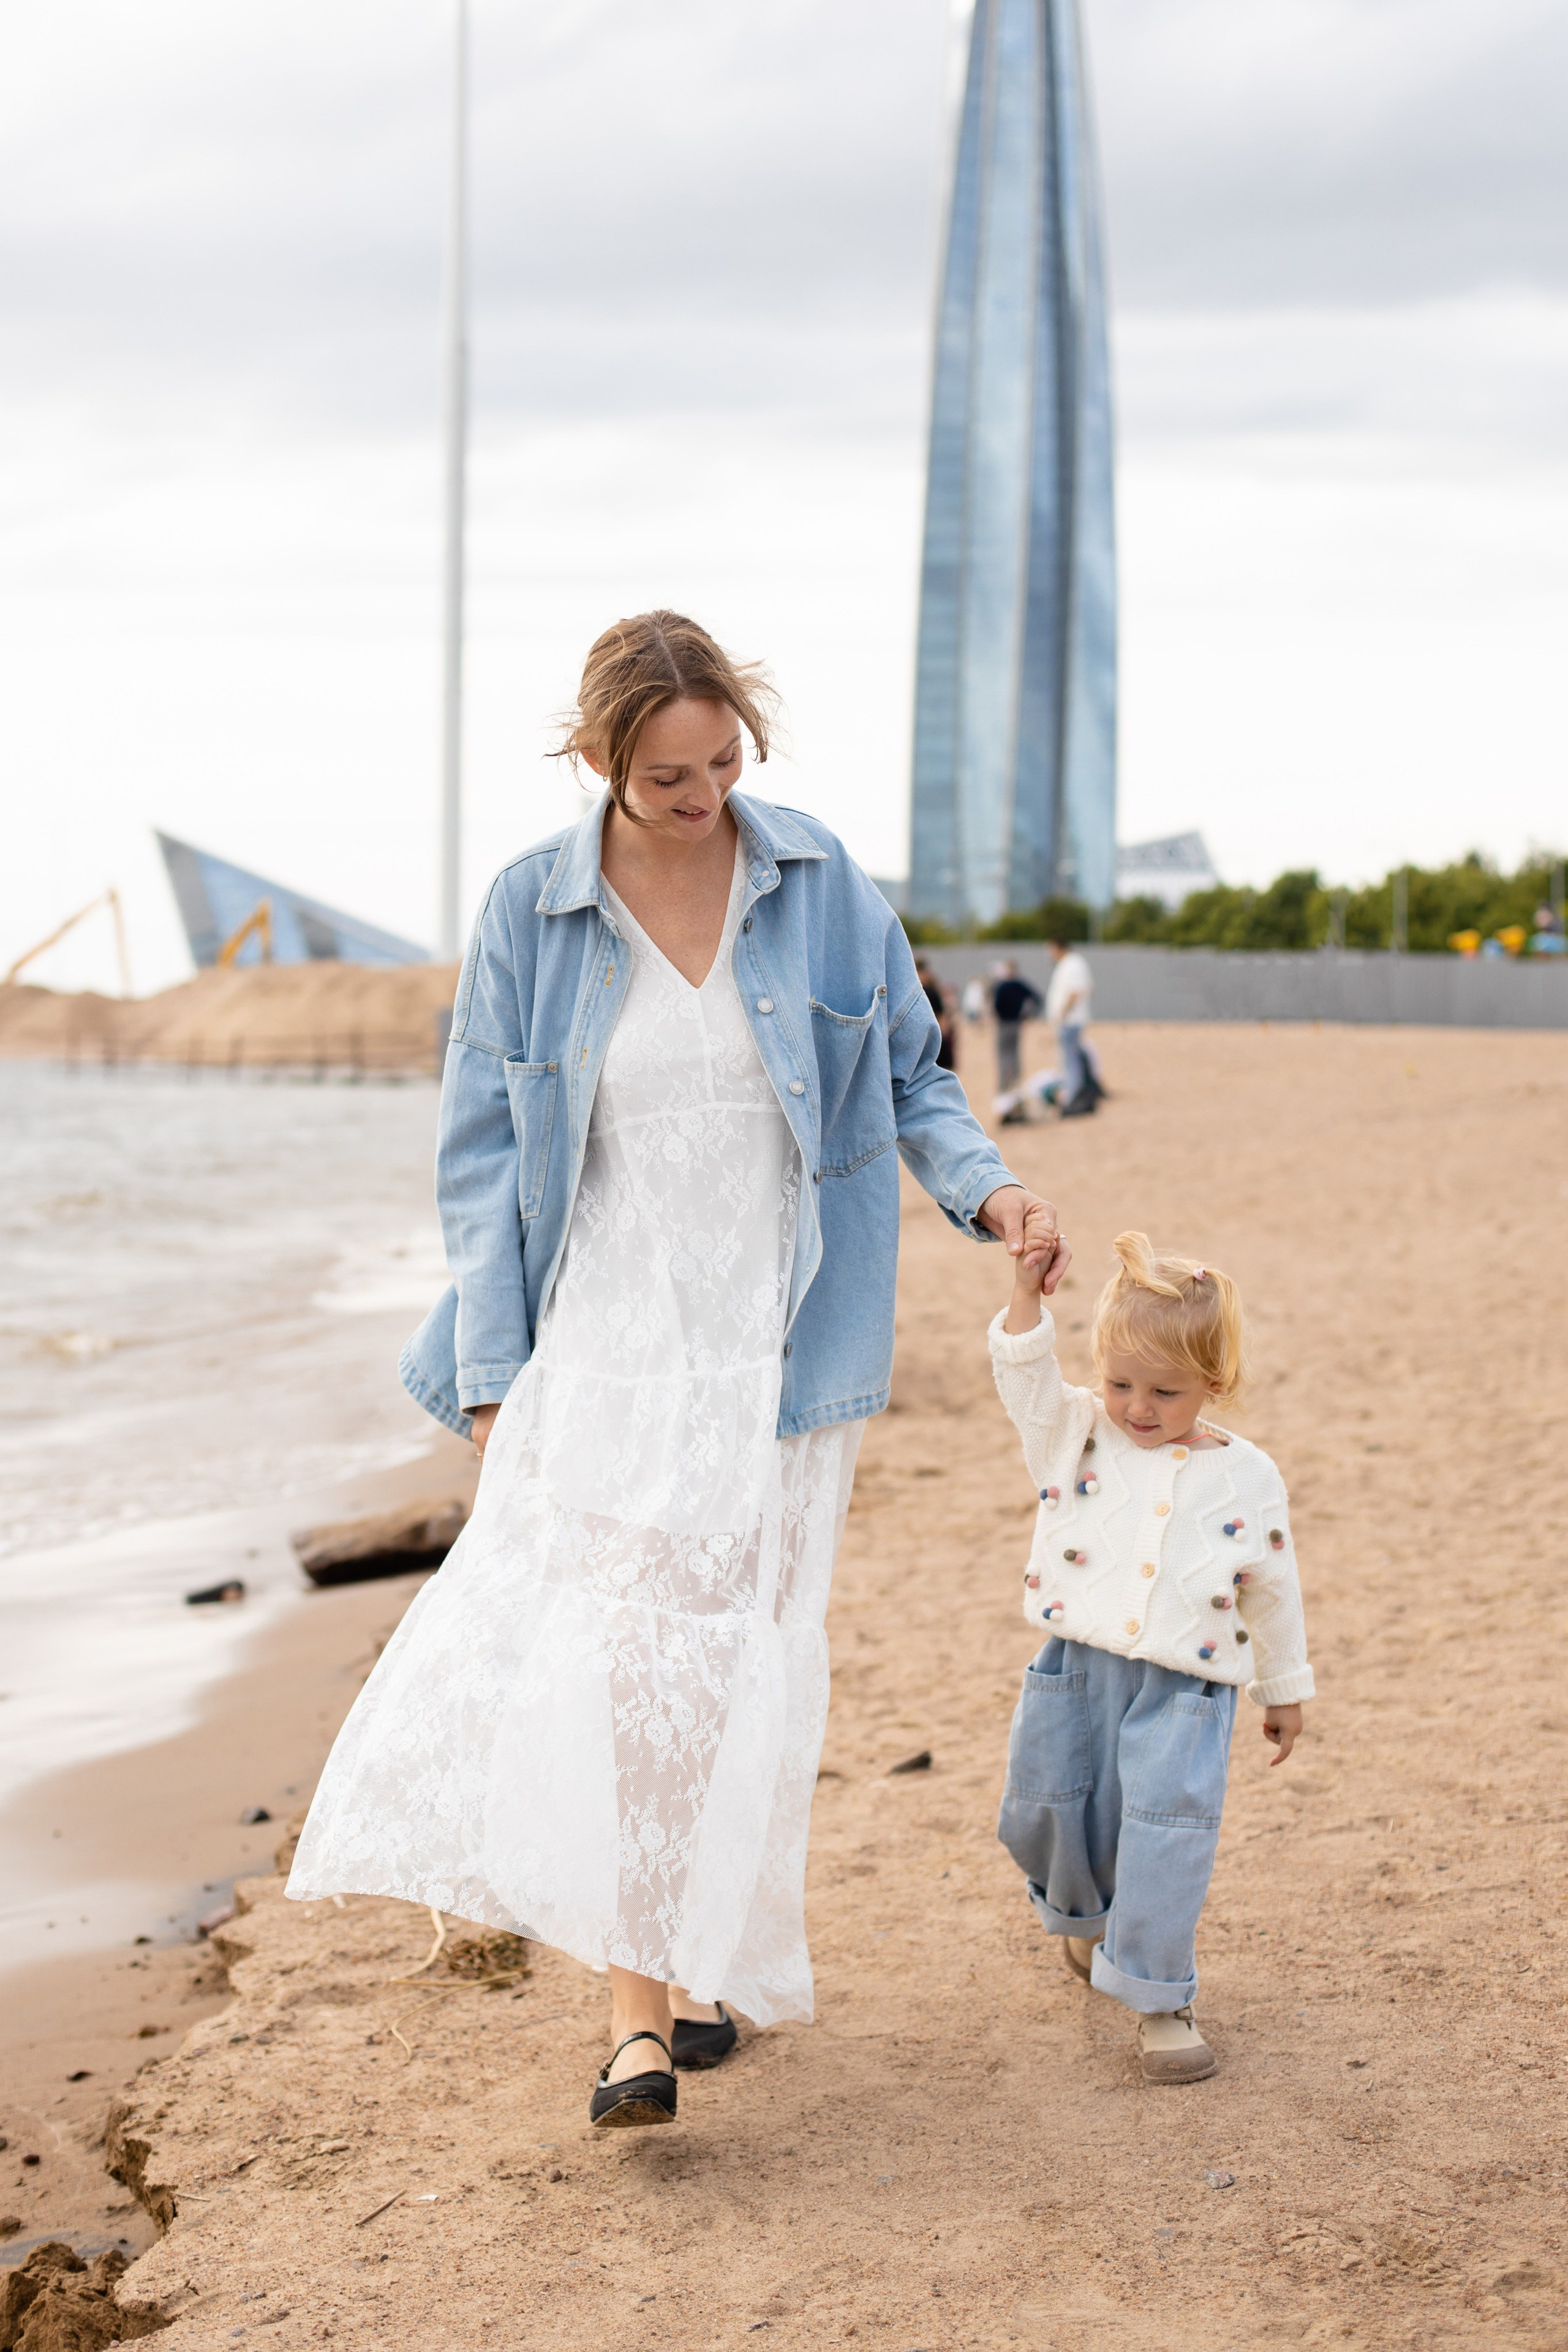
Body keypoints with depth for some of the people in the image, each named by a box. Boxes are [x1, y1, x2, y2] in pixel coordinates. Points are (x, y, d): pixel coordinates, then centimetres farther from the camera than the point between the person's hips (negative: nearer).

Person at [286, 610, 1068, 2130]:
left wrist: (984, 1189, -10)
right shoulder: (530, 913, -2)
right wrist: (490, 1378, -4)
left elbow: (907, 1080, 11)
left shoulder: (820, 884, 0)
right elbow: (484, 1155, 2)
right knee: (595, 1651, -14)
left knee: (734, 1662, 2)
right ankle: (639, 2005, -9)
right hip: (600, 1342, -1)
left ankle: (702, 1963, 20)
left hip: (776, 1347, 1)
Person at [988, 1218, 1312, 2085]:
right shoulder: (1075, 1435, 2)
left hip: (1184, 1688, -2)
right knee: (1044, 1819, 12)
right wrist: (1027, 1285, -27)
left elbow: (1272, 1590, 10)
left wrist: (1284, 1689, 18)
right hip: (1076, 1669, 2)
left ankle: (1159, 1998, -1)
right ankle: (1084, 1916, 44)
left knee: (1167, 1834, -13)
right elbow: (1024, 1373, -13)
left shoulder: (1246, 1479, 0)